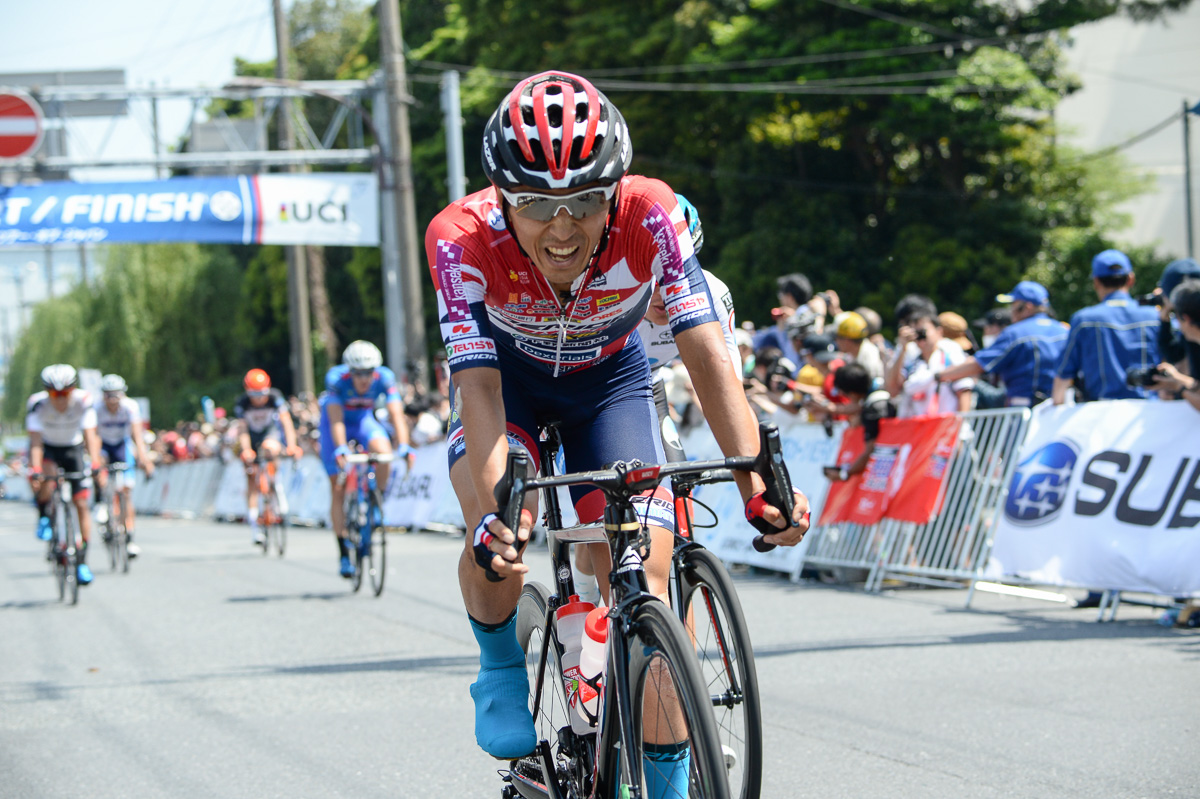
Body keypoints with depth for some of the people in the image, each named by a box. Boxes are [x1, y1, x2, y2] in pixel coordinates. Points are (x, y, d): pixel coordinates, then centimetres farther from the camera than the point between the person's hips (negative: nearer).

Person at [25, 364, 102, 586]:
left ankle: (83, 561, 2)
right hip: (47, 449, -1)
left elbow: (90, 436, -32)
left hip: (73, 449, 1)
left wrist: (94, 465, -46)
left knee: (81, 504, -7)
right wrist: (35, 470, -47)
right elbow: (35, 440, -34)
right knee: (46, 477, -35)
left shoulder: (83, 401, -27)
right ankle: (43, 516, -6)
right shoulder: (37, 404, -28)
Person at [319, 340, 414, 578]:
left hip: (364, 420, 1)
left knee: (383, 451, -33)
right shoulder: (336, 378, -32)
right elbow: (336, 419, -39)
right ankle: (343, 553, 2)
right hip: (336, 425, -1)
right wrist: (341, 449, -54)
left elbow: (396, 414, -33)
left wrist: (403, 446, -48)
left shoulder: (385, 378, -27)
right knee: (338, 488, -5)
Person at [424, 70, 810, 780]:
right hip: (507, 373, -1)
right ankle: (501, 669, 1)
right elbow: (479, 391, -39)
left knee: (645, 584, -13)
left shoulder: (650, 218, -34)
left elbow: (708, 354, -37)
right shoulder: (462, 239, -35)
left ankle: (668, 782, 1)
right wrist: (492, 517, -55)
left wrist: (757, 481, -50)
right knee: (499, 532, -30)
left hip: (609, 379, 1)